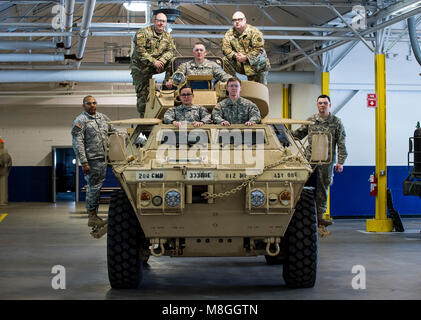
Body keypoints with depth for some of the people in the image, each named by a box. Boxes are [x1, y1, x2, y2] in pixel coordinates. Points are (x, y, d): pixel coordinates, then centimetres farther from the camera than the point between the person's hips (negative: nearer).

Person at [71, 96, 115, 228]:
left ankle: (94, 215, 18)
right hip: (92, 160, -7)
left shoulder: (103, 117, 15)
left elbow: (113, 132, 26)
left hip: (103, 158, 7)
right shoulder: (80, 121, -6)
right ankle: (92, 217, 2)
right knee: (94, 188, -5)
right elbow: (77, 143, -12)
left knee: (97, 187, 11)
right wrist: (84, 163, -18)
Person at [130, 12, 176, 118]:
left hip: (157, 64, 4)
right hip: (141, 66, -4)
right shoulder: (143, 33, -11)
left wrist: (161, 61, -24)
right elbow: (140, 51, -20)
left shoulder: (167, 36, 7)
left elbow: (170, 50, -5)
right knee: (142, 92, -4)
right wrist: (153, 62, -27)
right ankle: (142, 116, 5)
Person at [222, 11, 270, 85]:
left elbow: (259, 49, -20)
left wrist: (246, 57, -29)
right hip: (239, 64, 3)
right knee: (225, 60, -19)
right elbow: (225, 48, -6)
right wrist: (235, 55, -25)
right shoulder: (229, 33, 2)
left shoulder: (254, 32, -12)